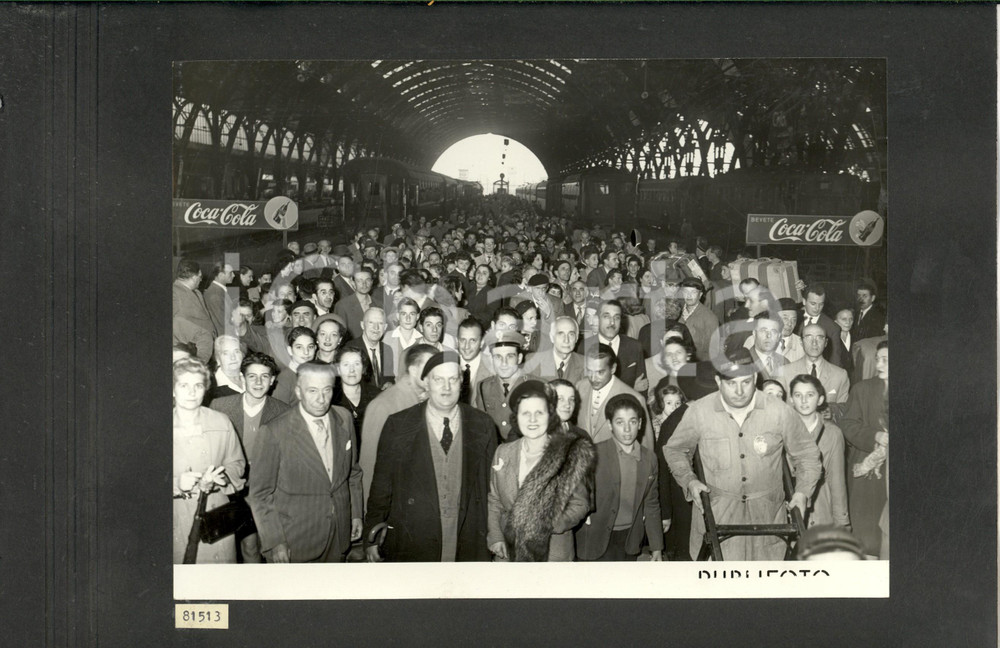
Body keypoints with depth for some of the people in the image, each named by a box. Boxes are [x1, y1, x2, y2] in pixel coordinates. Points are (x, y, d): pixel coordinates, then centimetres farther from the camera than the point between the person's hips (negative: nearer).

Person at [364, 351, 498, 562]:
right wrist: (372, 537, 2)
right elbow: (381, 486, 2)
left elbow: (491, 487, 7)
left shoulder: (483, 426, 3)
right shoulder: (397, 426, -1)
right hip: (410, 548, -1)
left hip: (468, 548, 1)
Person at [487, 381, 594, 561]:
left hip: (552, 551, -3)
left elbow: (580, 503, -2)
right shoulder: (503, 453, 7)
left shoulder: (569, 455, -5)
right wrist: (495, 536, -1)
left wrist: (553, 525, -16)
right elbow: (494, 500, 11)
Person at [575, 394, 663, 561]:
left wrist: (656, 547, 12)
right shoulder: (593, 454, -10)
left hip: (630, 540, 4)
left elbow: (651, 505, 11)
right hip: (597, 540, -4)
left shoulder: (649, 458, 5)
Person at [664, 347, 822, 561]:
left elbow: (807, 455, 10)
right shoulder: (698, 412, -5)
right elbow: (675, 450, 13)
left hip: (766, 516, 1)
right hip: (715, 515, -1)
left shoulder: (780, 412, -5)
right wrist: (689, 480, -3)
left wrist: (802, 492, -3)